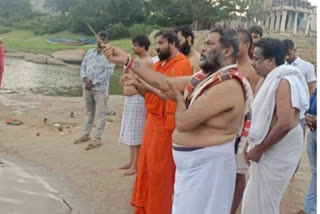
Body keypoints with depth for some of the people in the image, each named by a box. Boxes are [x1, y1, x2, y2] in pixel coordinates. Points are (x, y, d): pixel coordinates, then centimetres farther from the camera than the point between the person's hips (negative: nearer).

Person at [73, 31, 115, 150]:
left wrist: (93, 82, -16)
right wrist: (85, 78, -11)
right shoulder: (89, 52, 11)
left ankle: (97, 139, 7)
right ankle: (86, 135, 28)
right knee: (89, 113, 17)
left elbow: (108, 72, -14)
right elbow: (83, 67, 9)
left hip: (101, 89, -5)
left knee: (100, 114, 0)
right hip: (87, 88, 5)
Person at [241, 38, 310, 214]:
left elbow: (285, 124, -28)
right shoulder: (273, 80, 11)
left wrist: (258, 150, -19)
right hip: (268, 150, 9)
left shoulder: (284, 81, -19)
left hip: (276, 151, -9)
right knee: (254, 200, 19)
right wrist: (253, 145, 10)